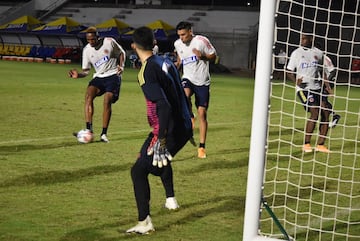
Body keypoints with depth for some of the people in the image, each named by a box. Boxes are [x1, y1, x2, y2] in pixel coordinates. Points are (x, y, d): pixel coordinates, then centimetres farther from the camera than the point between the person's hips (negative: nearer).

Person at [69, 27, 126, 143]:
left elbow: (121, 53, 10)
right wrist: (78, 74, -16)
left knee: (107, 101, -20)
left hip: (113, 76, -3)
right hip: (99, 77, 3)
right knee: (88, 95, -24)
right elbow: (86, 71, 6)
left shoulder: (109, 42, -8)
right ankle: (89, 129, -29)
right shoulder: (87, 50, 0)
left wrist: (121, 66, -7)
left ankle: (104, 134, -11)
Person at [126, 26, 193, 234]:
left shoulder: (147, 71, -18)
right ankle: (171, 199, 48)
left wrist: (160, 139, -27)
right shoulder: (166, 62, 7)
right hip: (184, 127, 9)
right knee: (161, 159, 35)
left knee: (139, 171, -3)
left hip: (168, 131, -9)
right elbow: (182, 95, 16)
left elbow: (164, 106, -28)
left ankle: (145, 223, -8)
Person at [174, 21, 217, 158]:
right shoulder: (178, 44, 3)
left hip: (202, 81, -2)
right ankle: (189, 118, -8)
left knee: (202, 114, -3)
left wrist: (202, 56, -20)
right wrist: (177, 65, 3)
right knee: (184, 95, -35)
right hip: (188, 79, 2)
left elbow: (213, 56, -1)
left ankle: (201, 147, 5)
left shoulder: (201, 41, -10)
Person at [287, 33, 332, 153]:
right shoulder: (296, 53, -1)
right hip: (303, 88, -4)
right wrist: (296, 81, -19)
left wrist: (327, 85, 8)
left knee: (325, 113, -5)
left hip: (317, 88, 4)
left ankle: (320, 144, 5)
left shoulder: (318, 53, 8)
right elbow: (289, 72, 0)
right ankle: (306, 144, -7)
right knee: (315, 113, -18)